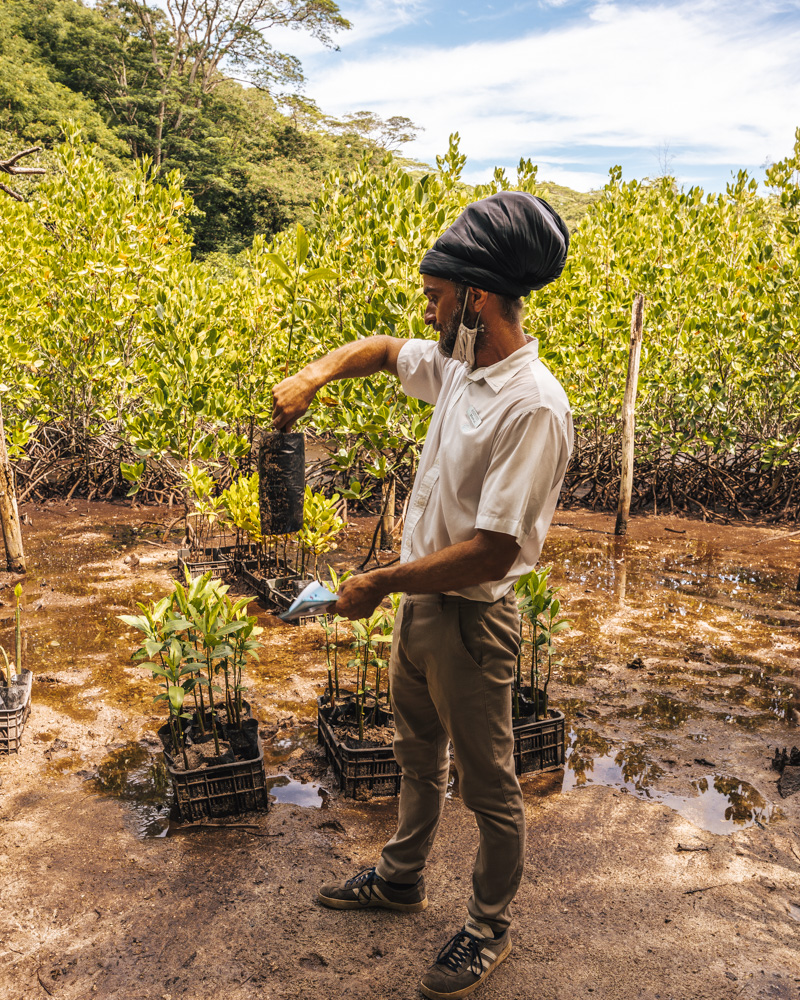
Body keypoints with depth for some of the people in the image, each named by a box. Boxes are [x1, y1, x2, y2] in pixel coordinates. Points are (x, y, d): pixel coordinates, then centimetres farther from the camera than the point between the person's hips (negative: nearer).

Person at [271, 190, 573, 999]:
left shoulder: (533, 407, -27)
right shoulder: (458, 367, 0)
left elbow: (492, 551, -29)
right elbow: (385, 349, 20)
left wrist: (379, 583, -18)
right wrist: (317, 373, 1)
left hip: (470, 620, -8)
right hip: (419, 600, 9)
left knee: (487, 785, 13)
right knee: (417, 754, 26)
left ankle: (490, 928, 37)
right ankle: (401, 877, 50)